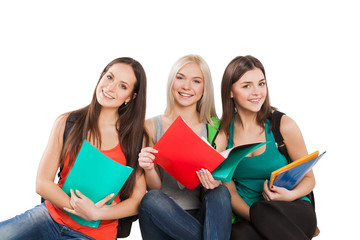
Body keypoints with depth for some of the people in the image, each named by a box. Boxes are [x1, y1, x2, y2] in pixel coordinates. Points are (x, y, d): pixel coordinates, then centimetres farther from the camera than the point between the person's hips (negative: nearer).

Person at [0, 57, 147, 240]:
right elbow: (43, 182, 0)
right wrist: (76, 207, -16)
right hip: (52, 215, 2)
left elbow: (138, 199, -3)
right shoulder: (67, 123, 2)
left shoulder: (135, 137, -2)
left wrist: (95, 214, -18)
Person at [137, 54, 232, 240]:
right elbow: (155, 188, 2)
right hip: (162, 218, 0)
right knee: (151, 199, -32)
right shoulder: (151, 127, 3)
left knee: (220, 192, -29)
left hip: (201, 217, 0)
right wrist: (149, 170, -21)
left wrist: (213, 181, -20)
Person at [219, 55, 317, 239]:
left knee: (262, 211, -35)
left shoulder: (284, 125, -3)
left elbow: (308, 178, 7)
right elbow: (230, 191, 3)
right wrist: (252, 216, -18)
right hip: (247, 218, 0)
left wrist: (290, 195, -16)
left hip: (295, 212, 0)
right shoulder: (223, 133, 3)